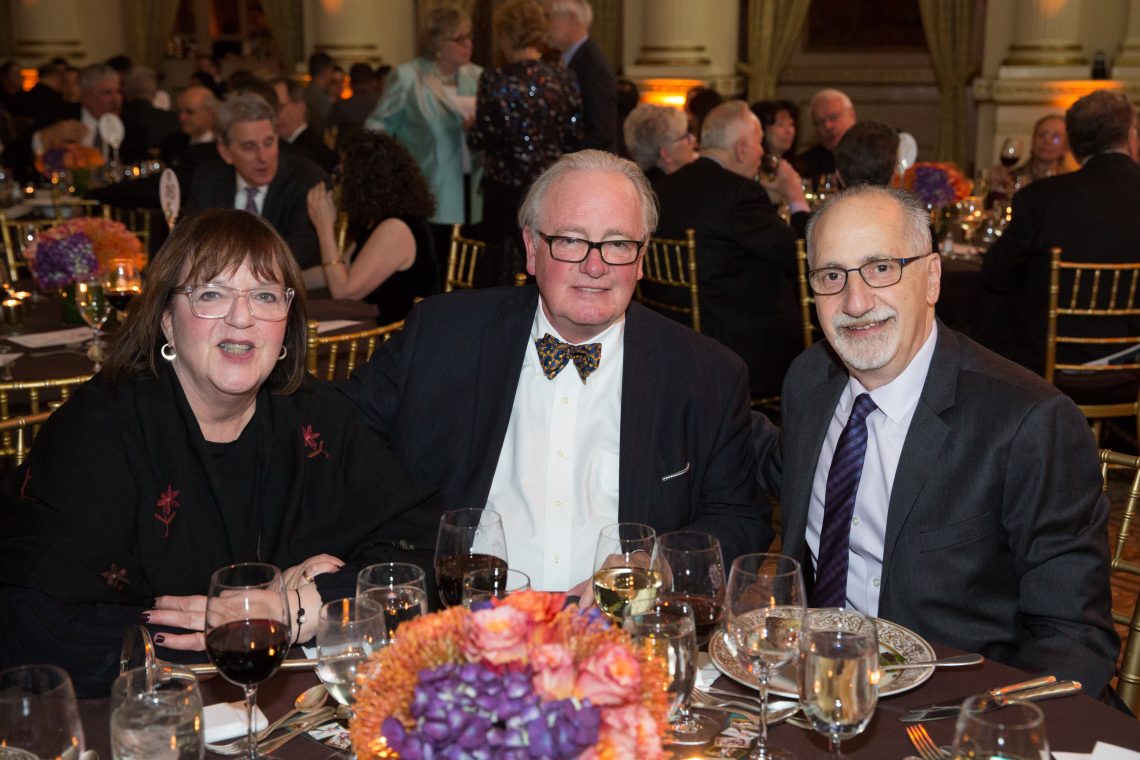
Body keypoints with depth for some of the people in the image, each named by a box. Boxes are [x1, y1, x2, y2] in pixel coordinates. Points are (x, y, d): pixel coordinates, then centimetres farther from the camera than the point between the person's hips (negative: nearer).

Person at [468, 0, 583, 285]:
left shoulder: (495, 80, -11)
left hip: (507, 193, -3)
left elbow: (481, 139, -10)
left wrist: (469, 129, 12)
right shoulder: (565, 78, -1)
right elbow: (575, 137, 2)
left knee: (508, 274, 6)